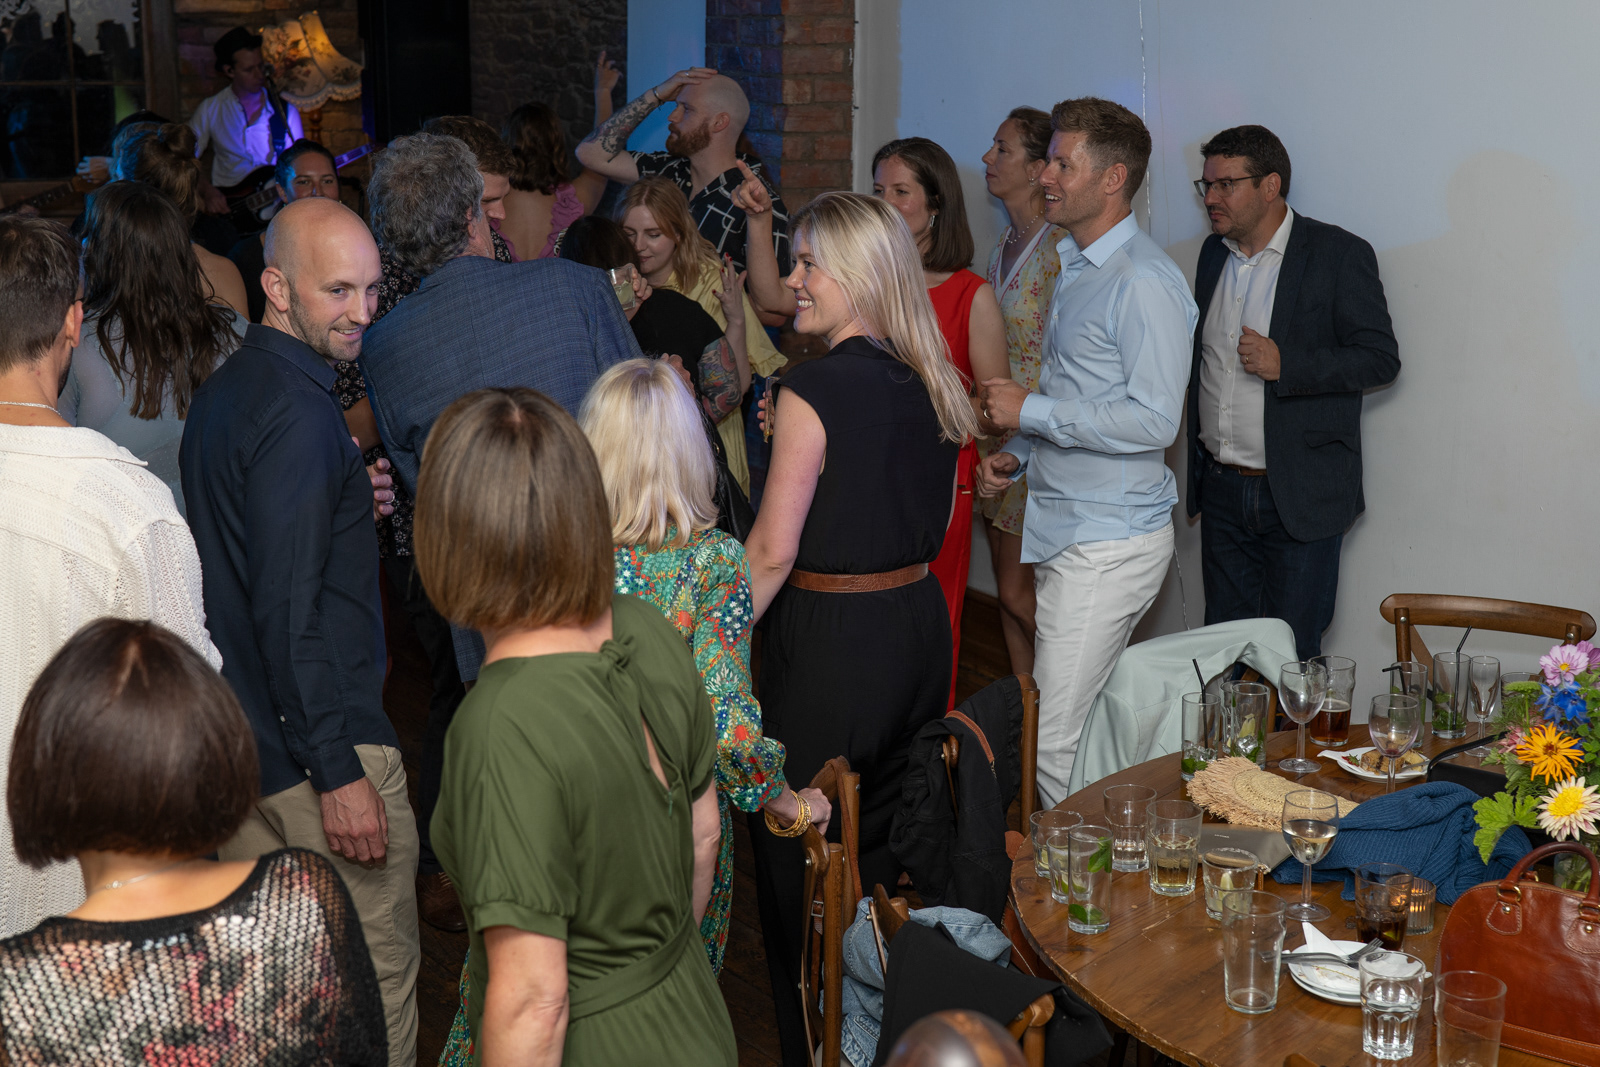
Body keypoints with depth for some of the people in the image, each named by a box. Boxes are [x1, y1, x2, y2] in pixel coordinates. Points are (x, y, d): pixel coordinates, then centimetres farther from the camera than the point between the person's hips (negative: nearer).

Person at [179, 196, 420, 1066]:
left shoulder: (222, 391, 11)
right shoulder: (298, 412, -20)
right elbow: (289, 609, -24)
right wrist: (337, 772, -23)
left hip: (236, 740, 10)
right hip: (318, 739, -10)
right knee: (376, 978, 3)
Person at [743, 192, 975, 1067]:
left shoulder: (816, 388, -16)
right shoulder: (931, 387, 5)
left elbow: (772, 550, -16)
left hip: (829, 642, -8)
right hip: (918, 625, 8)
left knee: (800, 872, 6)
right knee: (885, 852, 19)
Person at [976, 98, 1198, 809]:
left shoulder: (1144, 281, -15)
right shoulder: (1075, 270, 17)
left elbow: (1153, 420, -23)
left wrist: (1031, 411, -17)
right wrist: (1016, 455, 11)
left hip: (1110, 543, -10)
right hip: (1064, 532, 10)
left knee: (1057, 742, -10)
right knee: (1066, 718, 12)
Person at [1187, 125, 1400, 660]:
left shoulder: (1340, 255, -8)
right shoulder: (1214, 253, 11)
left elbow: (1381, 358, -11)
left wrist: (1286, 364, -22)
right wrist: (1198, 469, 14)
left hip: (1299, 496, -6)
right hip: (1221, 490, 6)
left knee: (1292, 655, 0)